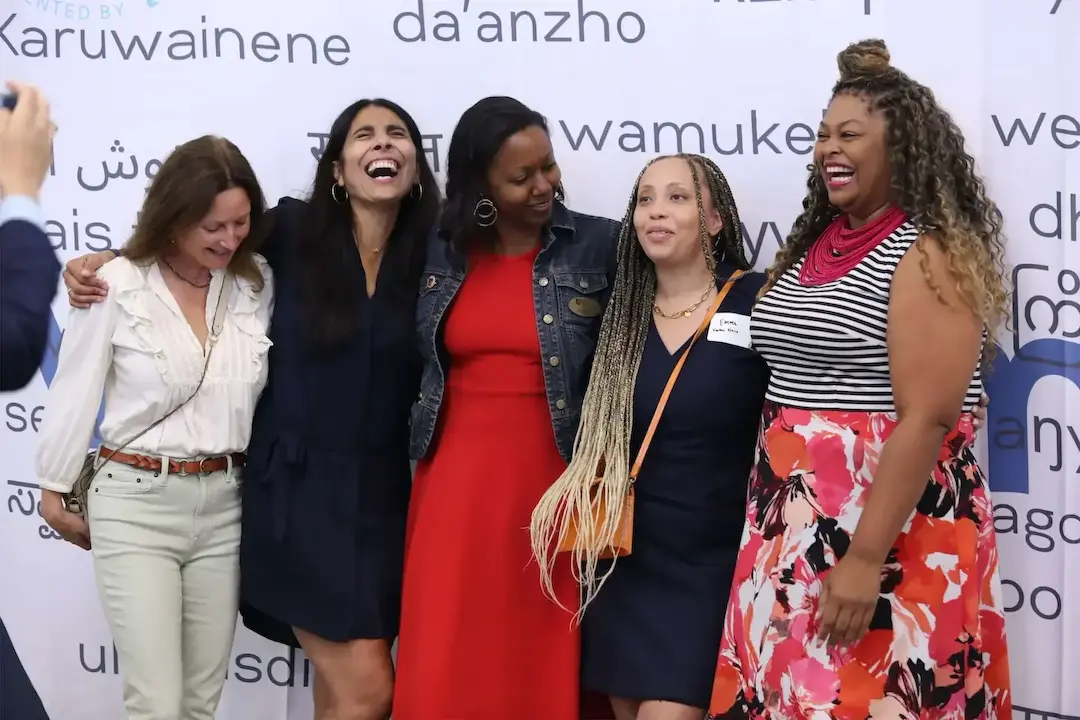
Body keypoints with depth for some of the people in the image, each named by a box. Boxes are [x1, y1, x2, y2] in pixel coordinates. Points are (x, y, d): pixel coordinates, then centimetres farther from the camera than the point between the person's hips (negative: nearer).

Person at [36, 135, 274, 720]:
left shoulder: (257, 284, 1)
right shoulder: (116, 287, -10)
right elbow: (74, 395, 0)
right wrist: (55, 491, 6)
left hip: (223, 505, 4)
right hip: (136, 504, -4)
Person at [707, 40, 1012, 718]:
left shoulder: (929, 253, -11)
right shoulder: (812, 244, 13)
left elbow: (927, 420, -19)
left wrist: (865, 558, -23)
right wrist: (770, 519, 10)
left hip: (888, 530, -7)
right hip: (793, 527, 7)